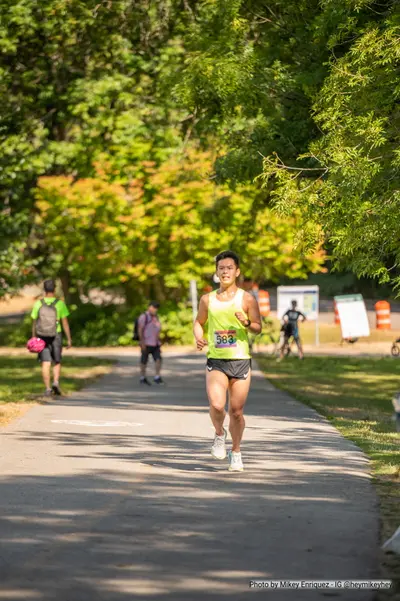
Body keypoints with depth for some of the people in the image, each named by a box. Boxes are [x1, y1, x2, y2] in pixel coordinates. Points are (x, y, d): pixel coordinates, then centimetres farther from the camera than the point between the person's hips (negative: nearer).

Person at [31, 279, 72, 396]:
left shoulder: (38, 304, -3)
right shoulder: (60, 303, -8)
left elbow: (34, 323, 1)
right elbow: (65, 323, -7)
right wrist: (69, 339, -1)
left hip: (42, 337, 1)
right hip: (56, 336, -1)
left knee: (46, 363, 3)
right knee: (57, 362, 15)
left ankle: (48, 388, -2)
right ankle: (56, 382, -6)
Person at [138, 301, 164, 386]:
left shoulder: (155, 317, 14)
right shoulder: (144, 317, -9)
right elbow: (140, 330, -15)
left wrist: (159, 342, 17)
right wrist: (142, 342, -21)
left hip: (155, 343, 6)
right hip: (146, 344, -6)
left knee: (158, 359, -8)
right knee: (144, 361, 2)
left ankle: (157, 377, -9)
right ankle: (143, 378, 14)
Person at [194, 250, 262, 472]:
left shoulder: (246, 299, 1)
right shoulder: (207, 300, 8)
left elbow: (258, 328, 3)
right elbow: (199, 322, 21)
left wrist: (247, 323, -18)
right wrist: (198, 337, 0)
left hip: (241, 361, -1)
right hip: (215, 361, 1)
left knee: (236, 411, 4)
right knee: (216, 405, -20)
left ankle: (236, 451, 26)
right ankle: (219, 434, 11)